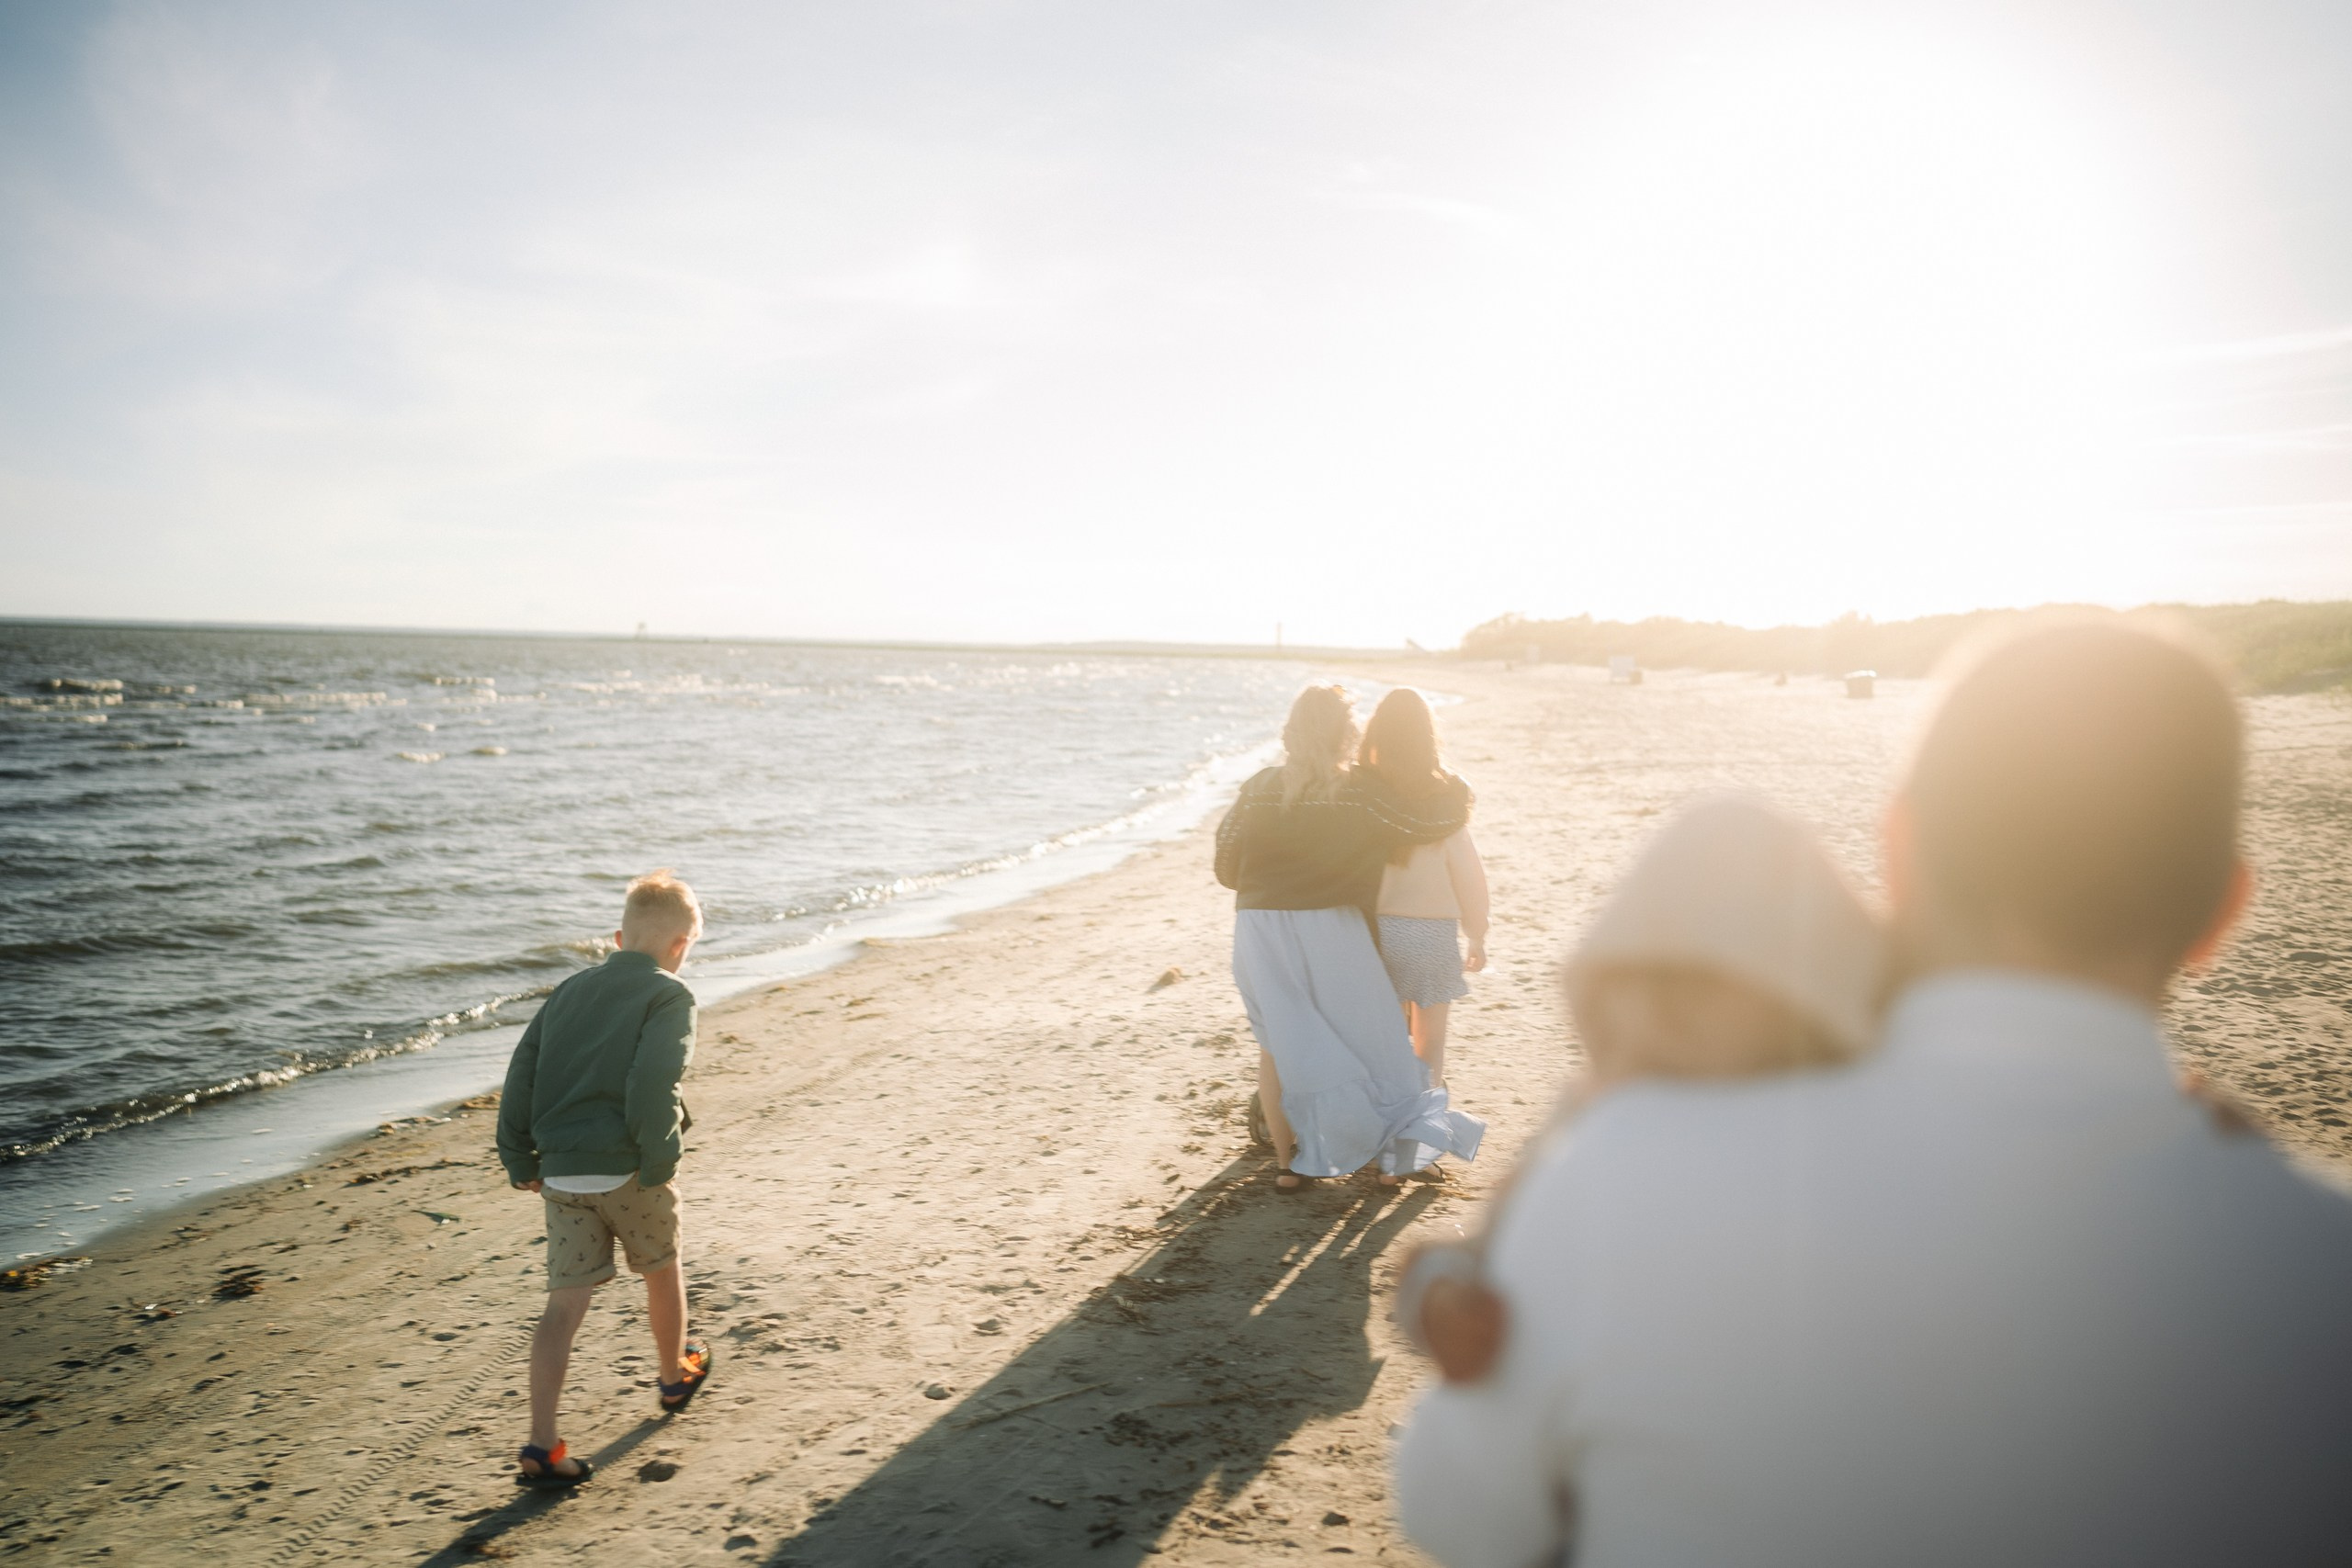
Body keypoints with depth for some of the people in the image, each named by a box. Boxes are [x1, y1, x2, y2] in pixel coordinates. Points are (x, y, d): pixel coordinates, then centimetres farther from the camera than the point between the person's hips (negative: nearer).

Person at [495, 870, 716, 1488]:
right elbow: (652, 1084, -21)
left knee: (564, 1303, 4)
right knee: (661, 1269, 21)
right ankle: (677, 1375, 42)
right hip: (626, 1170, -4)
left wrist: (520, 1161, 16)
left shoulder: (570, 991, 14)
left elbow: (522, 1075, 11)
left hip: (561, 1174, 5)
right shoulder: (668, 995, -6)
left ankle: (542, 1445, -2)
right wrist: (659, 1163, -14)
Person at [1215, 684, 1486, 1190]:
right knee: (1365, 1033, 12)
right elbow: (1429, 821, -5)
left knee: (1278, 1043, 14)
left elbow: (1226, 864, 5)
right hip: (1327, 928, -3)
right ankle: (1392, 1153, 20)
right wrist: (1458, 789, 16)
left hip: (1260, 930, 3)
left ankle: (1288, 1160, 19)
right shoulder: (1357, 792, -9)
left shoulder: (1259, 788, 1)